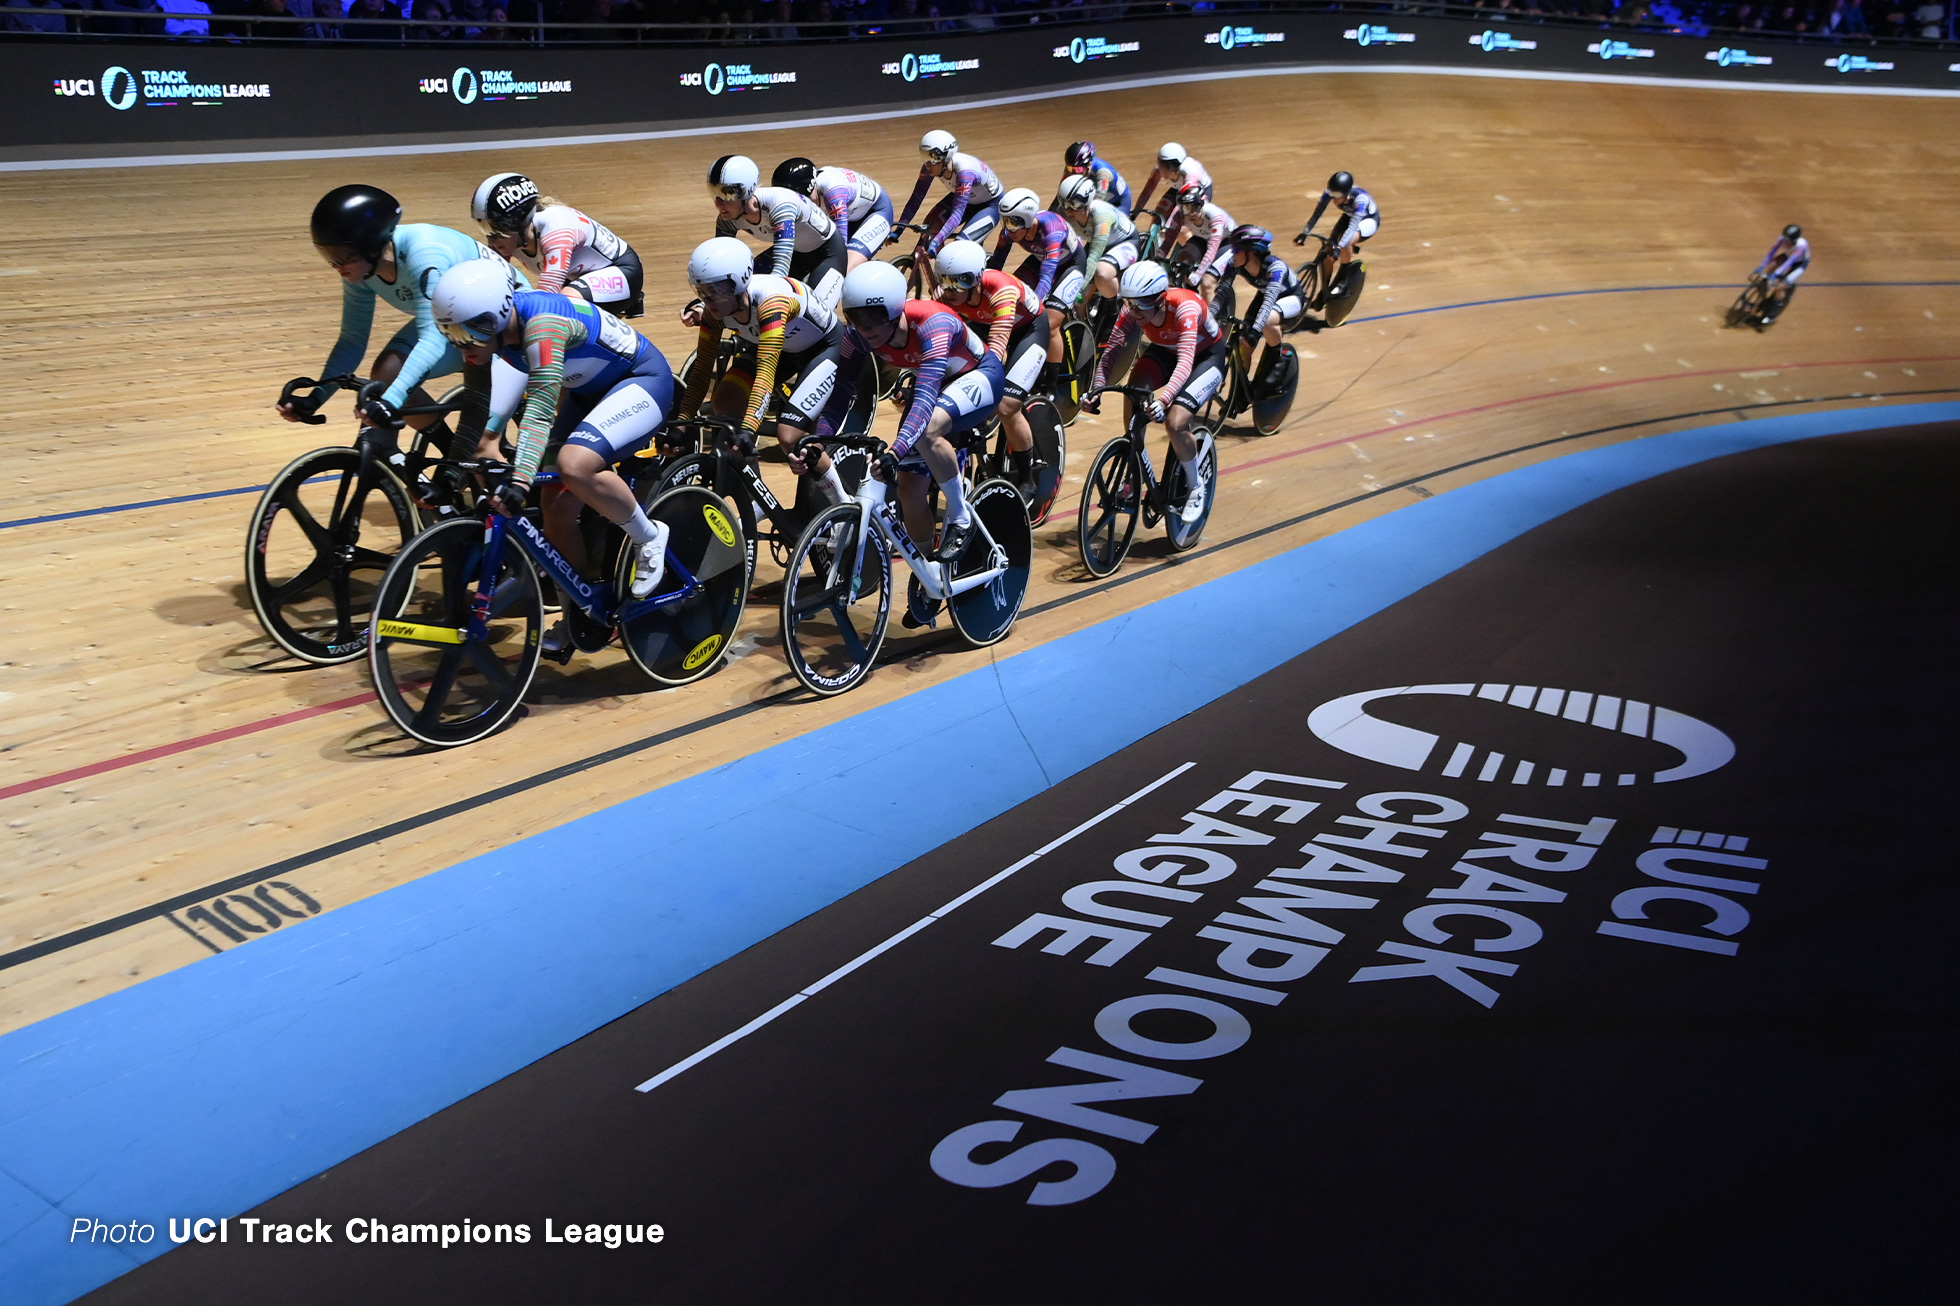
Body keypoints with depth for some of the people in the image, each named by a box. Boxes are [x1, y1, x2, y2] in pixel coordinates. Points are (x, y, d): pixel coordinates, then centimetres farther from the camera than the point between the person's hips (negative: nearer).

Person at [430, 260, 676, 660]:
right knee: (557, 506, 1)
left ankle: (648, 538, -8)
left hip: (642, 379, -8)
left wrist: (519, 481, -52)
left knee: (574, 465, -33)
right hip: (590, 390, 9)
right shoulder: (484, 325, -12)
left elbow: (540, 411, -43)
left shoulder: (542, 324, -35)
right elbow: (476, 406, -3)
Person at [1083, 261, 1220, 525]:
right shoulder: (1133, 310, -24)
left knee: (1175, 423, -26)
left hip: (1207, 356, -5)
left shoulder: (1185, 307, -38)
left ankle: (1196, 487, 2)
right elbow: (1112, 349, -25)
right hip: (1165, 351, 5)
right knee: (1133, 396, -23)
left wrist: (1164, 397, -64)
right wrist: (1097, 389, -42)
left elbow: (1185, 362, -48)